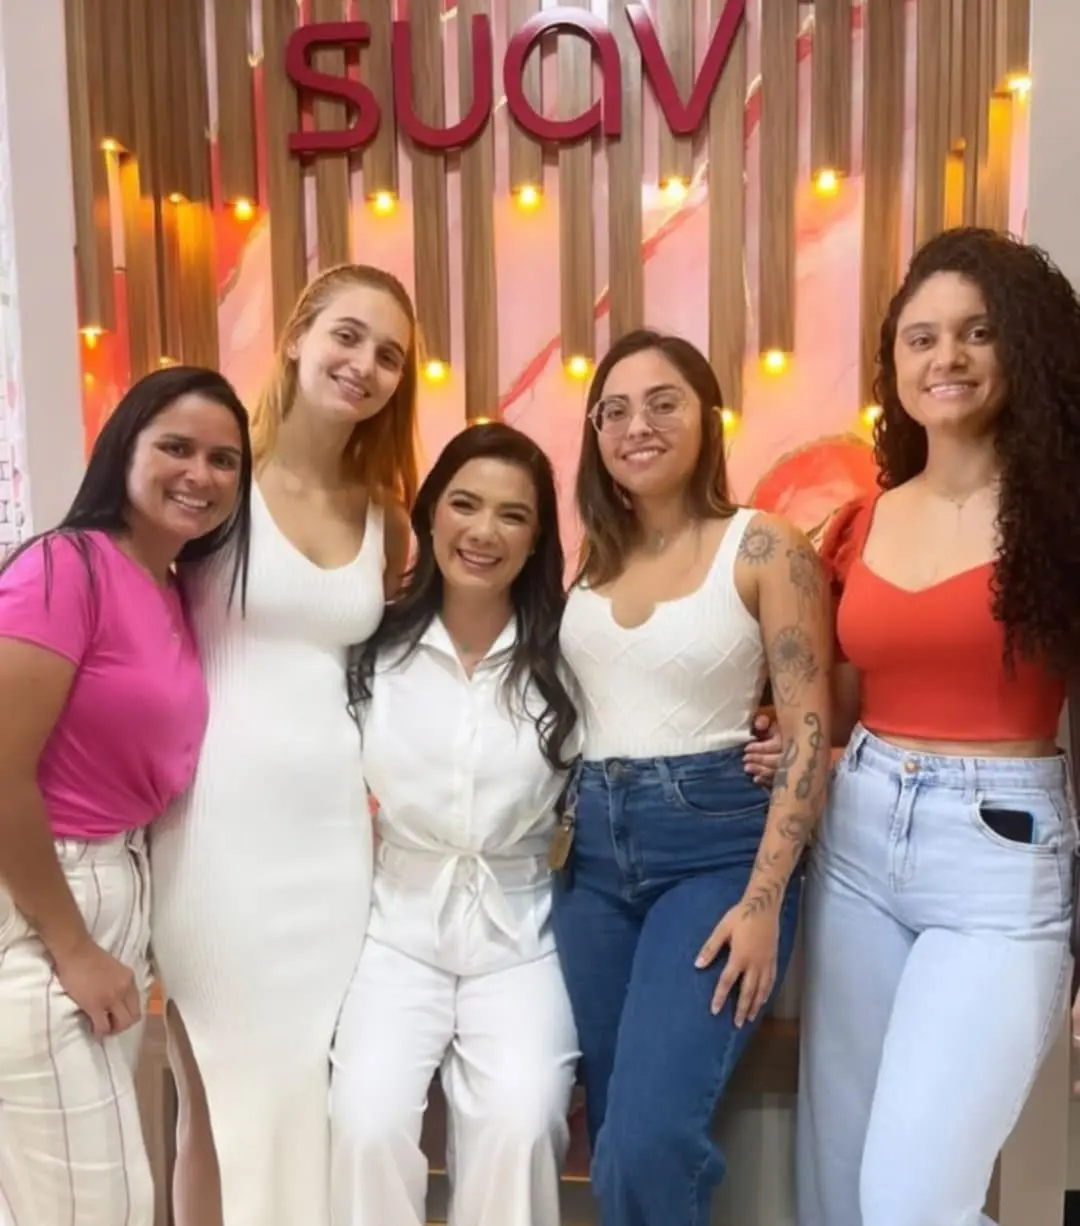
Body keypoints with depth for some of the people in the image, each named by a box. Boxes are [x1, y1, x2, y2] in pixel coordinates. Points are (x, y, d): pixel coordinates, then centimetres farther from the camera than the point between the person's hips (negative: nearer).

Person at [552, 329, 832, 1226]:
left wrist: (763, 902, -15)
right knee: (614, 1136, 13)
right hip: (595, 853, 5)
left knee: (650, 1138, -12)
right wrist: (562, 834, 3)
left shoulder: (764, 548, -6)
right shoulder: (588, 557, 7)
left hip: (718, 845, -5)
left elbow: (808, 733, -10)